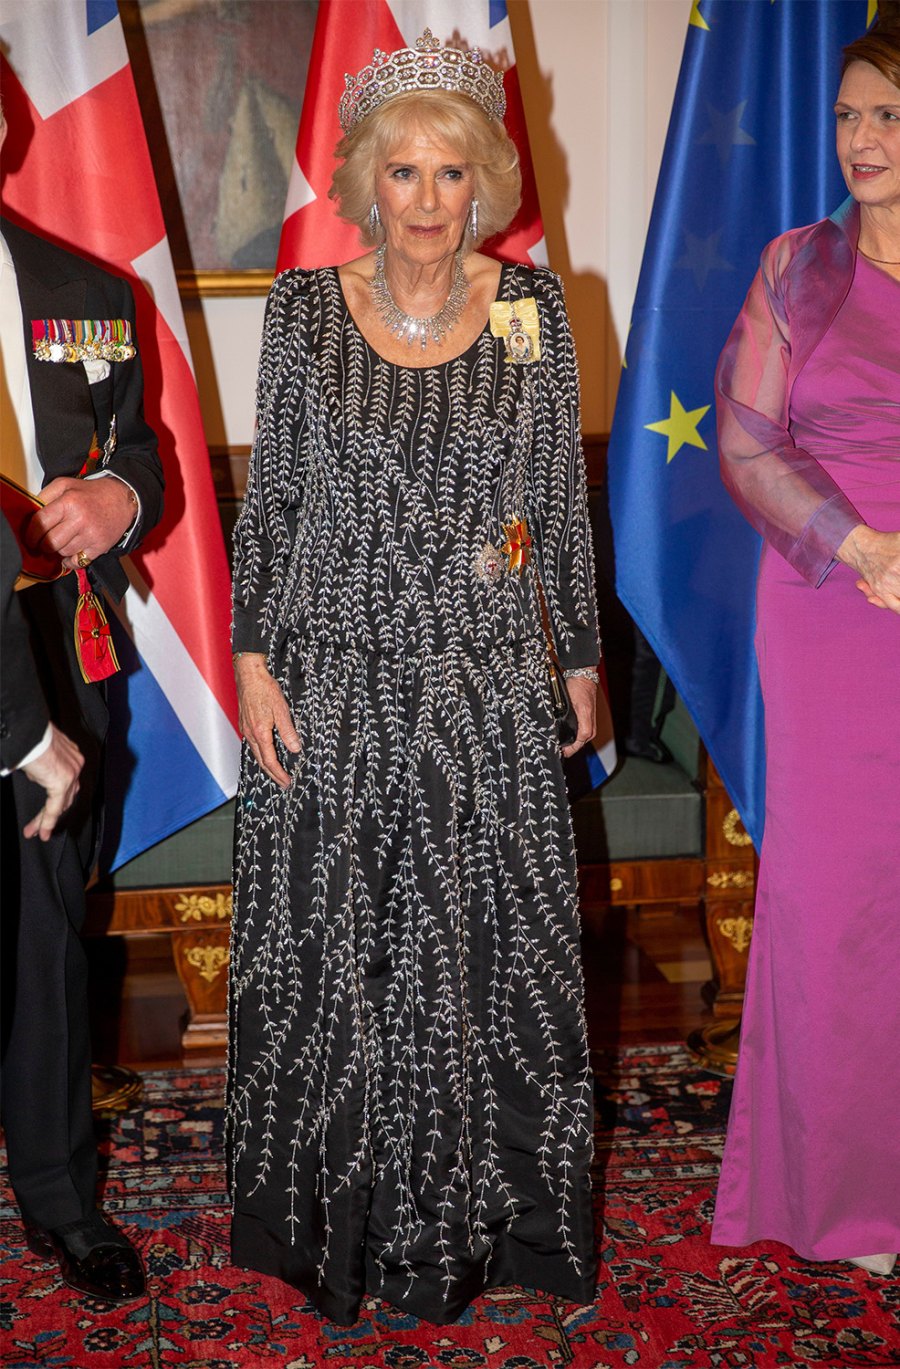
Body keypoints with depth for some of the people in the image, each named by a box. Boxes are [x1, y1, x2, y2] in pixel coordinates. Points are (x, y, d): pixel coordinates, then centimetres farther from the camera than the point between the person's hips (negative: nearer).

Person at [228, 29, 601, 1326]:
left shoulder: (532, 306, 0)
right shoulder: (304, 308, -1)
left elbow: (561, 500, 6)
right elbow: (267, 502, 3)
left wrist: (582, 655, 9)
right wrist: (252, 663, -3)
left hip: (484, 686, 0)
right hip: (331, 682, 0)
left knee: (483, 954, 7)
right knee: (327, 956, 8)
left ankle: (481, 1212, 29)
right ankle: (342, 1218, 29)